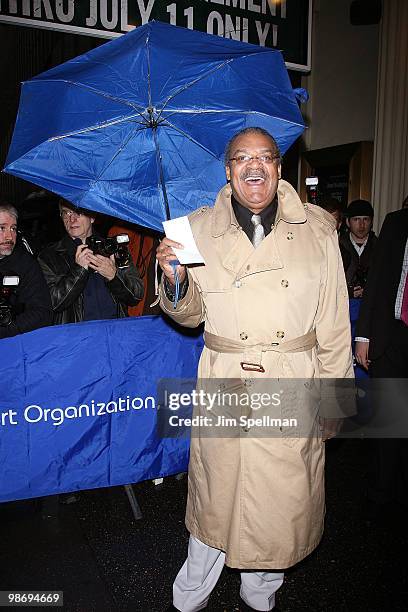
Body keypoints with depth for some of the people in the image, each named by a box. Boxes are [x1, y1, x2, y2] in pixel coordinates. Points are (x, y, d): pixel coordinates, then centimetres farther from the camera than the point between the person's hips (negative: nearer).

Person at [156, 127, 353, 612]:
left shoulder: (317, 229, 1)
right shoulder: (199, 228, 2)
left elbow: (334, 322, 4)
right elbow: (191, 314, 7)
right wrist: (175, 280, -13)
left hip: (295, 388, 1)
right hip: (224, 385, 0)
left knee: (285, 500, 13)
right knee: (218, 494, 12)